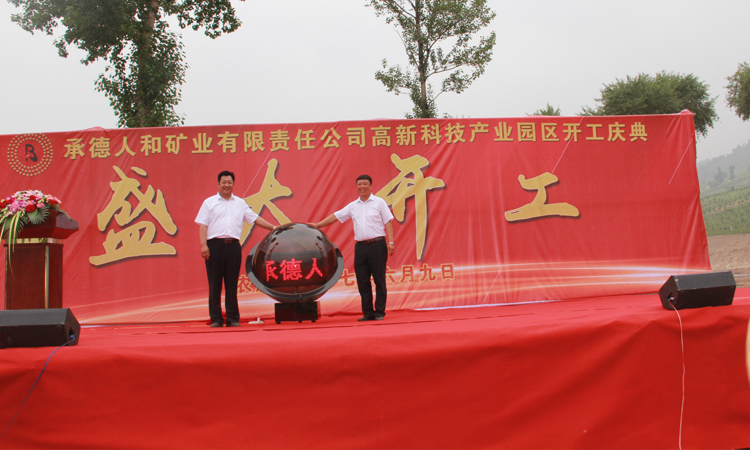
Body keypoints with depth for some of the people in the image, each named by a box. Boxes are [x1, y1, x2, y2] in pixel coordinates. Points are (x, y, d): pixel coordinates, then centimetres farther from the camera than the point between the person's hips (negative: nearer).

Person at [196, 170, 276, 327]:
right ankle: (216, 319, 6)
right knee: (215, 284, -1)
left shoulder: (240, 203, 18)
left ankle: (233, 319, 8)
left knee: (232, 284, 3)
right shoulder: (209, 202, 9)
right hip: (215, 245, -2)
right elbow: (202, 225, 2)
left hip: (233, 246, 2)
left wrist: (273, 228, 13)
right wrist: (203, 245, -9)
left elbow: (255, 219, 19)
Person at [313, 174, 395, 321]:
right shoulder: (353, 206, 14)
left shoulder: (379, 202, 3)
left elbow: (388, 222, 0)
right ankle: (368, 313, 11)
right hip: (360, 246, 4)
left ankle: (380, 312, 6)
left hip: (377, 245, -4)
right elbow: (335, 216, 16)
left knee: (379, 279, -2)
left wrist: (391, 242, -10)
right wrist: (317, 225, 13)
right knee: (362, 281, 4)